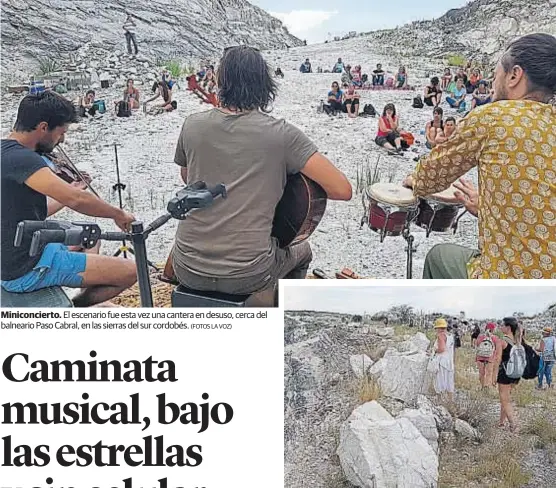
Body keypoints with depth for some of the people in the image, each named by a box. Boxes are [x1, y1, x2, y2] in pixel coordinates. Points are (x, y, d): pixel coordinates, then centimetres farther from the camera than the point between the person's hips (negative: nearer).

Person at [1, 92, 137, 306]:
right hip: (26, 271, -11)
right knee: (130, 272, -14)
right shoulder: (20, 159, -23)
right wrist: (118, 214, -15)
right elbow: (76, 200, -31)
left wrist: (68, 193, 28)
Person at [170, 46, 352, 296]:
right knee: (301, 251, 31)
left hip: (188, 271, 3)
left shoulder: (192, 125, 0)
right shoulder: (281, 133, -10)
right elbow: (342, 190, -12)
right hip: (246, 277, -3)